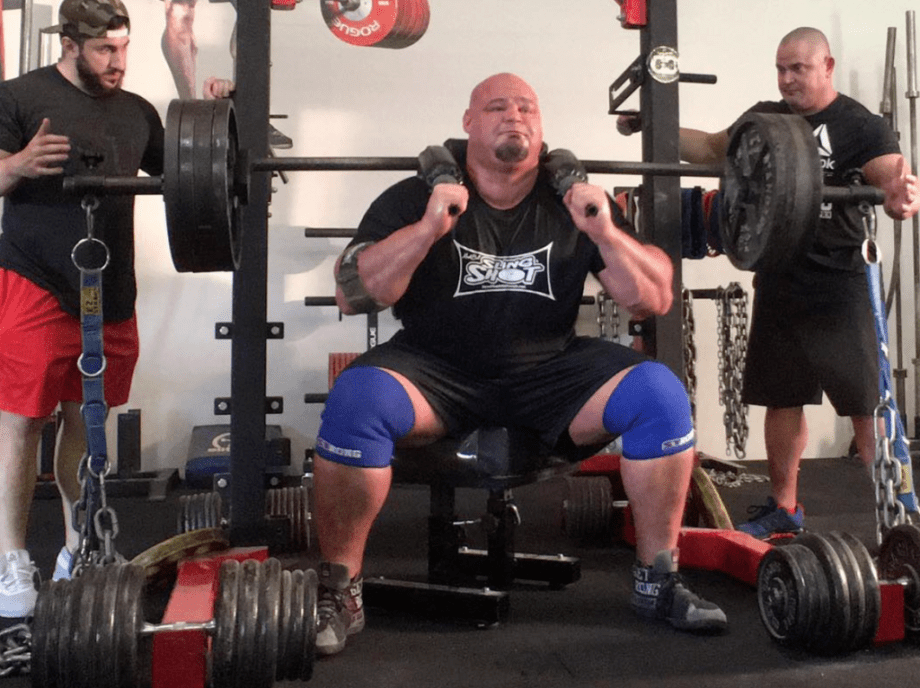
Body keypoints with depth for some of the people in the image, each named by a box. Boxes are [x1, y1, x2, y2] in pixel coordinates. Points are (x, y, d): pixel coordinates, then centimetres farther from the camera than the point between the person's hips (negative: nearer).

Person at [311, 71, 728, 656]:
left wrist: (606, 234, -18)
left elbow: (656, 300, 0)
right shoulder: (418, 196, -4)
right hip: (439, 370, -2)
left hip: (550, 371, 2)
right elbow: (352, 295, -13)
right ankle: (339, 592, -11)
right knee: (356, 401, -31)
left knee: (661, 395, -20)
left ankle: (658, 580, -1)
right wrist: (428, 229, -26)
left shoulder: (575, 202, 2)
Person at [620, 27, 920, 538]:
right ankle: (784, 507, 25)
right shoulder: (766, 118, 9)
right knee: (781, 398, 13)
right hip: (777, 283, 6)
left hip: (836, 287, -5)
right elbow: (713, 149, 22)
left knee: (864, 403, -3)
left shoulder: (860, 126, -8)